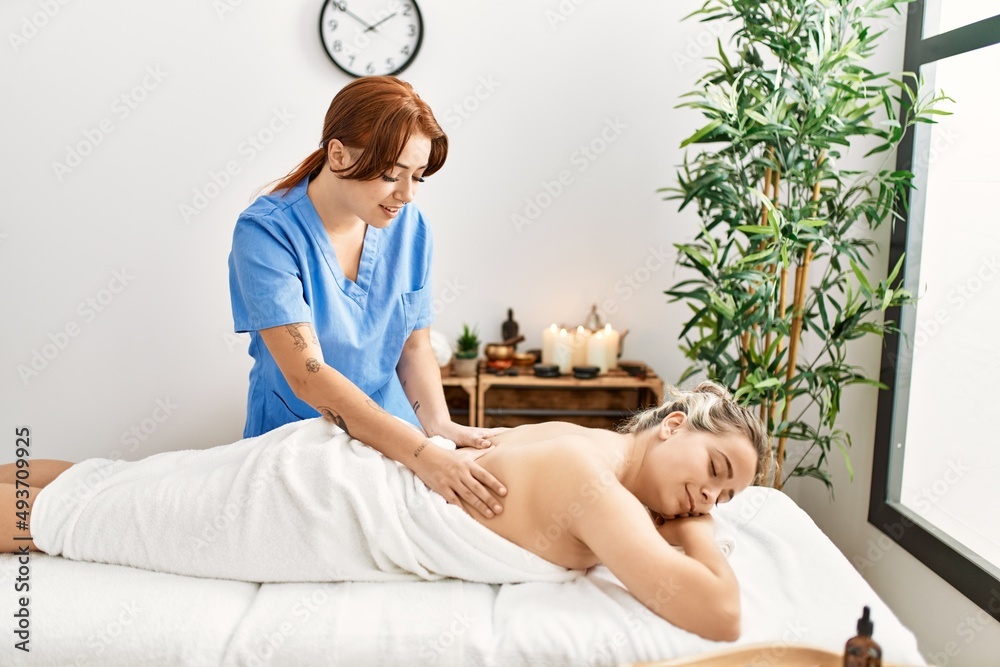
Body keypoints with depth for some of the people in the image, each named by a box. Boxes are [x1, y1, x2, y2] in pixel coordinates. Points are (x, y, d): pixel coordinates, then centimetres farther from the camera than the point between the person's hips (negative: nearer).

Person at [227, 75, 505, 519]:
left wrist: (438, 425, -14)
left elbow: (414, 345, 5)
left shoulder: (409, 226, -2)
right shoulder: (265, 233, -17)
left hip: (392, 439, 3)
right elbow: (307, 375, -25)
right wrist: (420, 454, -33)